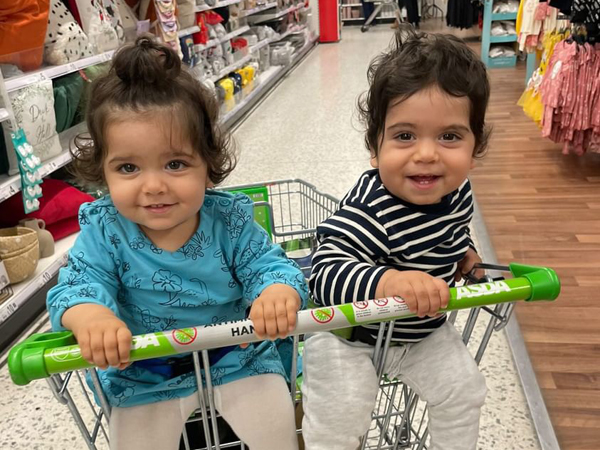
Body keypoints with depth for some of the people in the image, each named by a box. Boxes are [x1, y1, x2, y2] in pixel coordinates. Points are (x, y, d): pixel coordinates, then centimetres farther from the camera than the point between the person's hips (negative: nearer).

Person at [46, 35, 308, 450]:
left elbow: (268, 266, -14)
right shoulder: (104, 232, -13)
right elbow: (78, 285, -17)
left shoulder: (230, 221, -15)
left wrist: (279, 292, -40)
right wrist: (89, 315, -43)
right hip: (145, 376, 1)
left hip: (237, 357, 0)